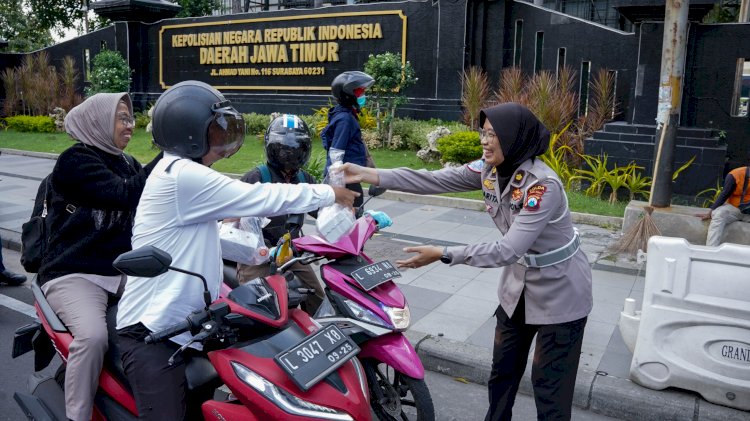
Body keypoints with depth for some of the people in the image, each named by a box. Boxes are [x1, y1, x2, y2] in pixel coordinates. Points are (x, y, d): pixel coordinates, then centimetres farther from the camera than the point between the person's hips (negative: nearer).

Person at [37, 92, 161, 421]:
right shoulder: (76, 160, -8)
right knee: (93, 335, -32)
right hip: (74, 272, -6)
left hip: (123, 268, 6)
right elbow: (125, 195, -23)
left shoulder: (126, 164, 14)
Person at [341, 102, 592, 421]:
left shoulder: (543, 185, -30)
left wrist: (443, 254, -36)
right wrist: (370, 175, -19)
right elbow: (433, 180, -12)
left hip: (559, 291, -7)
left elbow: (507, 250, -34)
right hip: (519, 281, 7)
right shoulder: (489, 170, -7)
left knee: (549, 383, 4)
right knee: (503, 369, 19)